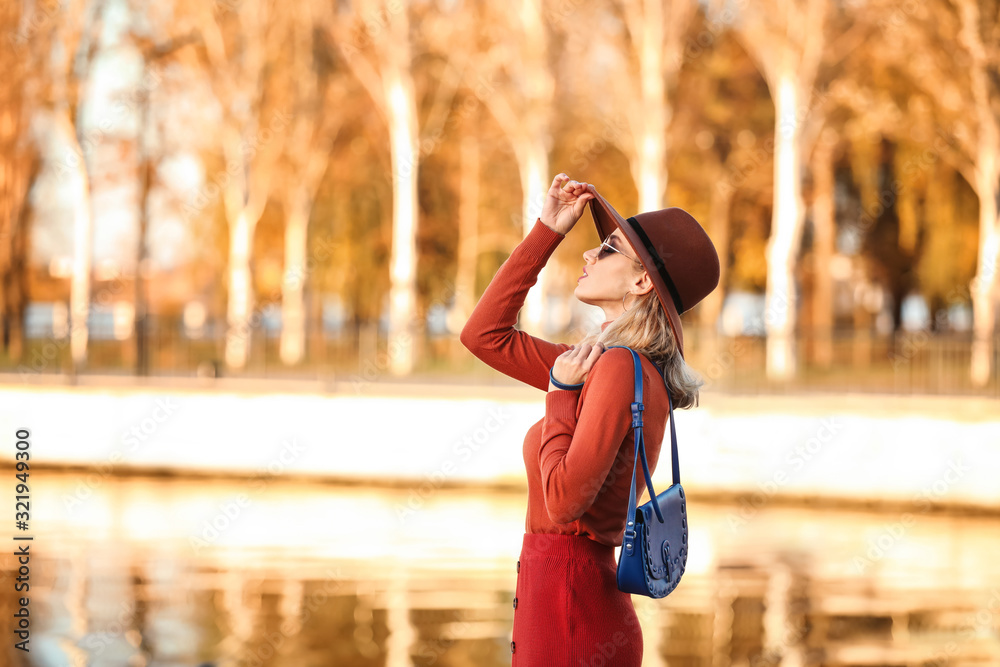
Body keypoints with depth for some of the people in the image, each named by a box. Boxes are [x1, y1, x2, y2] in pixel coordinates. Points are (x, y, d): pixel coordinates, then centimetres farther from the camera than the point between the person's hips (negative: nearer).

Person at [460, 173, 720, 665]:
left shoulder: (620, 369, -16)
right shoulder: (605, 363, 11)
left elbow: (565, 499, -23)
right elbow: (483, 334, 19)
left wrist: (561, 395, -11)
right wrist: (546, 232, 16)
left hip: (572, 622, -9)